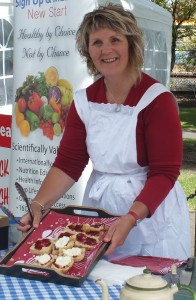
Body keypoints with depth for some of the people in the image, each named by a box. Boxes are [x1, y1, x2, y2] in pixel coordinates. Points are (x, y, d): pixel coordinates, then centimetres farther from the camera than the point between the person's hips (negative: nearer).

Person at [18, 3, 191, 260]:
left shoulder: (157, 99, -15)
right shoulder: (84, 101, 0)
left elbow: (165, 173, -18)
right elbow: (68, 163, -1)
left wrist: (130, 219, -30)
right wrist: (39, 205, -16)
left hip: (151, 215, -4)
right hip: (99, 211, 4)